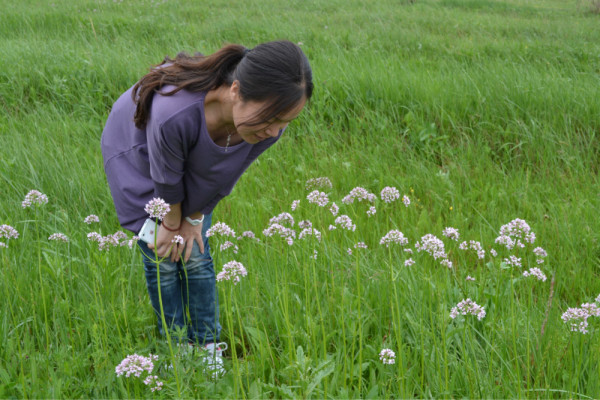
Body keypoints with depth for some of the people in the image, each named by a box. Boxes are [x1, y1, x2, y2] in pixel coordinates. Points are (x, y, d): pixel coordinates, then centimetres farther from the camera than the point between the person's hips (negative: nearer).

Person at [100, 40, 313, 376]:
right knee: (163, 258, 3)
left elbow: (223, 176, -15)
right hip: (138, 156, -3)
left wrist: (194, 217, -4)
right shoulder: (174, 114, -50)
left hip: (196, 158, 3)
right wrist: (172, 223, -11)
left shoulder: (268, 126, -34)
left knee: (196, 254, 6)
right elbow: (167, 178, -28)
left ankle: (208, 349, 22)